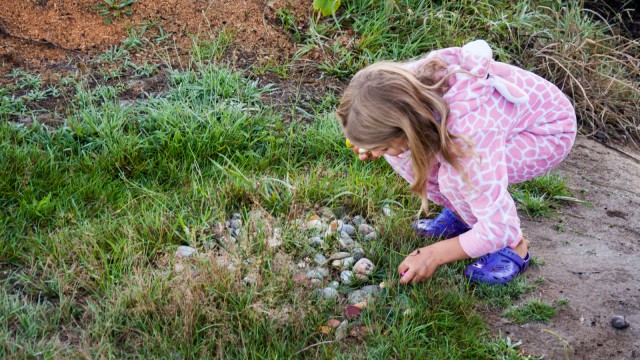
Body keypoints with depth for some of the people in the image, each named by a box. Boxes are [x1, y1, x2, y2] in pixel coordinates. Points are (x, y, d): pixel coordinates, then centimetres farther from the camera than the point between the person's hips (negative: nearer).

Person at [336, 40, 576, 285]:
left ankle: (513, 248, -6)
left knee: (457, 177, -33)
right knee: (400, 152, -14)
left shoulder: (469, 134, -42)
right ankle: (461, 212, 9)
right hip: (502, 114, 7)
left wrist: (434, 255, -24)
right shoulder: (410, 81, -24)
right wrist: (370, 143, -20)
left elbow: (501, 229, -35)